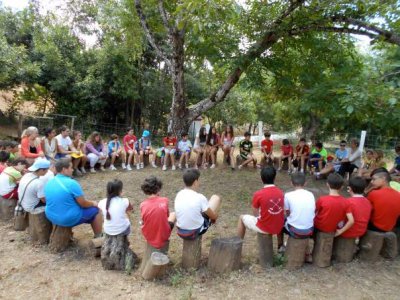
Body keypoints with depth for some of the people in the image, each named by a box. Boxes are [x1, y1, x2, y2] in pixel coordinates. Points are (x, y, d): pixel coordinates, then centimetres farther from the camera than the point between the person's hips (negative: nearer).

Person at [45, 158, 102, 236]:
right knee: (95, 210, 10)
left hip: (51, 217, 8)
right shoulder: (72, 183, -23)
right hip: (68, 219, -7)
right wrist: (93, 203, 5)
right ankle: (98, 237, 22)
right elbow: (83, 204, -16)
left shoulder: (49, 183, 0)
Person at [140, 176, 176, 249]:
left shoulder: (143, 205, -15)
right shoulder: (164, 201, -19)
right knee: (173, 214, 20)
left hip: (148, 237, 3)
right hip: (163, 238, -2)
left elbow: (143, 222, -1)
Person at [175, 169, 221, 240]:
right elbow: (214, 216, -7)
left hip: (180, 232, 5)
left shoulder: (178, 195, -6)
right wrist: (216, 215, 18)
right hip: (197, 231, -5)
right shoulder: (200, 198, -22)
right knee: (216, 198, 9)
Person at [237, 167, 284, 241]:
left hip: (264, 228, -4)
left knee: (242, 217, 18)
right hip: (279, 227, 5)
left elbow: (255, 214, -6)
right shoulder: (281, 192, -4)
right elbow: (280, 211, 9)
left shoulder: (258, 194, -18)